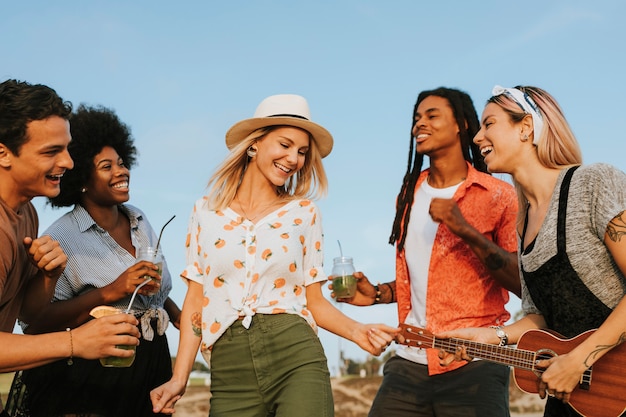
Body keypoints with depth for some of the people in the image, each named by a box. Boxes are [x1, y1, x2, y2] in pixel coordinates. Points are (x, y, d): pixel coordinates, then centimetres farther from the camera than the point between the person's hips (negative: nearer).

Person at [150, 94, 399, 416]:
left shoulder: (303, 213, 8)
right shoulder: (206, 212, 10)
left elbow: (314, 301, 8)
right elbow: (196, 299, 10)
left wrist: (357, 331, -10)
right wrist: (179, 379, 2)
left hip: (297, 358, -1)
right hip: (230, 372, 1)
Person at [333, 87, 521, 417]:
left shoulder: (498, 196, -3)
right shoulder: (409, 196, 14)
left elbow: (525, 283, -11)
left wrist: (465, 230, -19)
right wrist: (378, 294, 5)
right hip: (409, 363, 5)